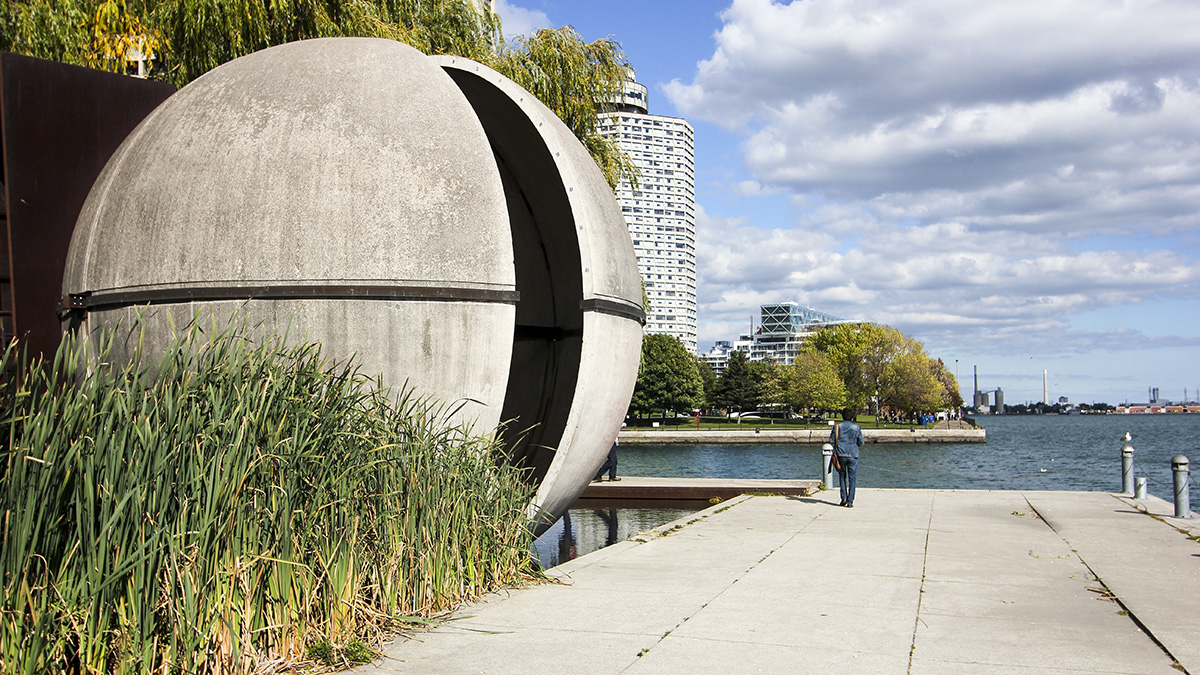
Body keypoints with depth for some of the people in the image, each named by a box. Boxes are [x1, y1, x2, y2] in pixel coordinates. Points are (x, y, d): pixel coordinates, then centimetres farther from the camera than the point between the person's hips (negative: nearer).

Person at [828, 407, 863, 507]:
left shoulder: (837, 427, -1)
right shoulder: (857, 428, -1)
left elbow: (831, 440, -3)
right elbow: (861, 443, 2)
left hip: (841, 455, 1)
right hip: (853, 456, -1)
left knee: (842, 476, 17)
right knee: (852, 479, 4)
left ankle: (844, 498, 7)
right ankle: (850, 502, 2)